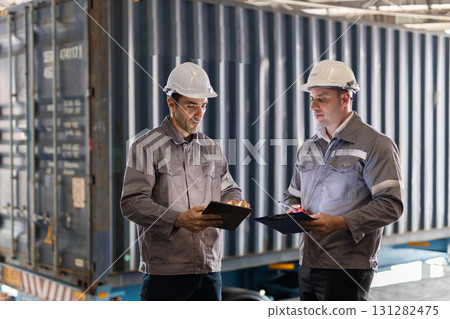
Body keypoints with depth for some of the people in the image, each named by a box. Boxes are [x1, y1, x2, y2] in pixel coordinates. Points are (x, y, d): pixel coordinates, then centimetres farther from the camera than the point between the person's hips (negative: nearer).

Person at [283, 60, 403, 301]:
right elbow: (293, 195, 25)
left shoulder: (376, 145, -6)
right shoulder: (308, 148, 16)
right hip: (308, 263, 7)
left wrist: (340, 223, -23)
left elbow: (390, 205, -13)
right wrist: (293, 210, 0)